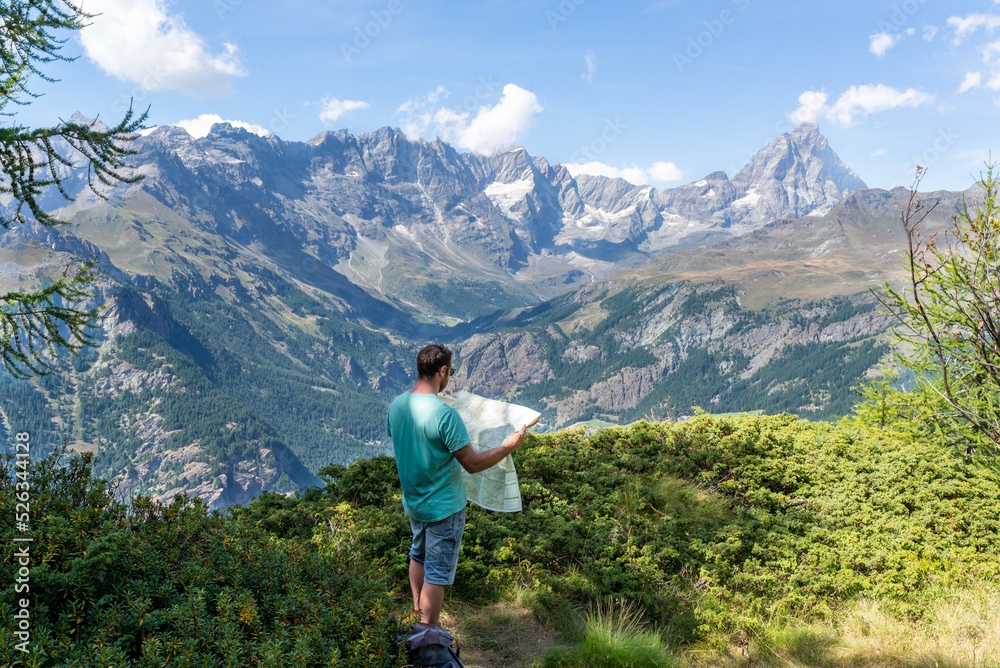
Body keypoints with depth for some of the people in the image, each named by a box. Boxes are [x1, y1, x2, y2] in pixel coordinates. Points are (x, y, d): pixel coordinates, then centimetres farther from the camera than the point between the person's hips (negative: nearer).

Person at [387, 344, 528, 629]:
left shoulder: (396, 405, -7)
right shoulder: (445, 414, -29)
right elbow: (473, 463, -24)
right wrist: (509, 446, -11)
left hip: (412, 502, 8)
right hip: (443, 507, -8)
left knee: (419, 556, 27)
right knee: (437, 573, 5)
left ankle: (418, 611, 46)